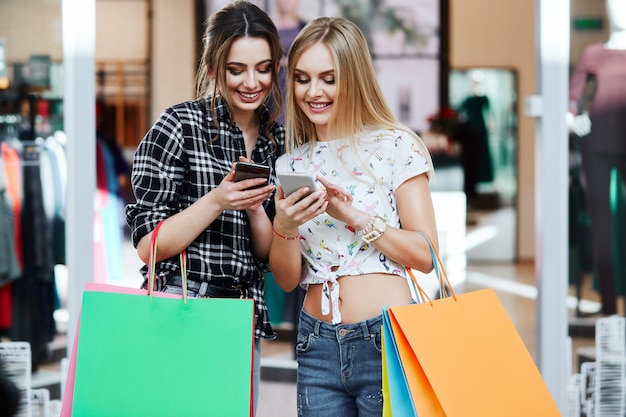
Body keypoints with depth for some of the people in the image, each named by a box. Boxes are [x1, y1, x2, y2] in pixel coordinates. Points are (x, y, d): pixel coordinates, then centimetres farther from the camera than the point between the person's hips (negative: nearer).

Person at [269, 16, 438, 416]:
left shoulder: (395, 145, -2)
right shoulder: (292, 164, 11)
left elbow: (426, 255, -8)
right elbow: (287, 280, 8)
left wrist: (352, 215, -17)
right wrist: (284, 227, -11)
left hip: (386, 338, -4)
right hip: (318, 347, 4)